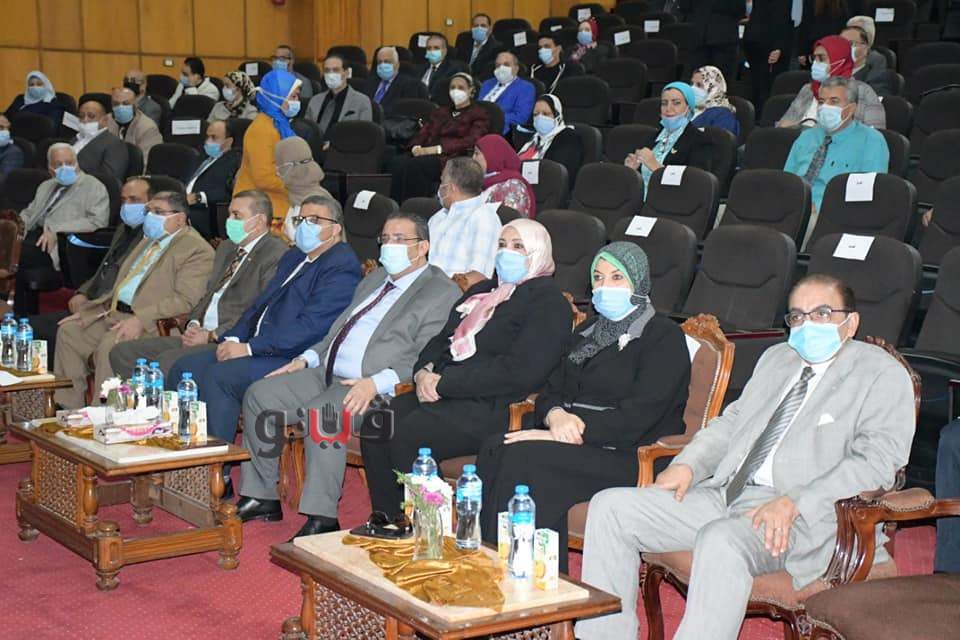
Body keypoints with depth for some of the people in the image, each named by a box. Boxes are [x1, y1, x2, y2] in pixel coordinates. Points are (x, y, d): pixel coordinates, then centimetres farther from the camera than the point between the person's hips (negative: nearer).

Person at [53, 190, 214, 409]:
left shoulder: (197, 249, -9)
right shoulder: (149, 241, 22)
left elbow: (185, 300, -20)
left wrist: (141, 320, -28)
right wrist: (86, 311, 16)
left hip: (152, 325, -10)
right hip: (114, 314, 10)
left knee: (110, 344, -31)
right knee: (68, 331, 3)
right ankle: (69, 410, 8)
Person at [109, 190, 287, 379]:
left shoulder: (276, 254, -7)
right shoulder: (226, 248, 23)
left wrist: (212, 335, -16)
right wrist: (194, 324, 4)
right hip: (202, 335, 9)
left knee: (167, 362, -30)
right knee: (122, 353, -2)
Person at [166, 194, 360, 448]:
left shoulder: (342, 265, -9)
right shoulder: (293, 257, 23)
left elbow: (311, 325, -19)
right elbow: (260, 305, 23)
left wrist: (249, 348, -19)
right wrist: (233, 339, 2)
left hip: (294, 360, -10)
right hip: (260, 349, 10)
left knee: (218, 375, -27)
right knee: (184, 369, -3)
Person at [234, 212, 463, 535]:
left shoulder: (442, 293, -5)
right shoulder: (375, 279, 23)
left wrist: (377, 383, -27)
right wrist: (306, 359, 14)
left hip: (375, 389, -9)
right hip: (328, 375, 9)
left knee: (318, 412, -34)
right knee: (259, 395, -1)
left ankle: (322, 518, -26)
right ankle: (261, 496, 7)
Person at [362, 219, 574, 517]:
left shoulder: (548, 302, -3)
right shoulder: (482, 290, 26)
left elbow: (519, 372, -16)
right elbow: (441, 340, 25)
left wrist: (444, 383, -15)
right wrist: (424, 372, 0)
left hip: (492, 407, -8)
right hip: (443, 394, 8)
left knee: (408, 435, -29)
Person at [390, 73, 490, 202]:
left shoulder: (479, 114, 12)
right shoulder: (440, 112, 32)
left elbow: (471, 142, -5)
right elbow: (423, 132, 19)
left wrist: (438, 149, -16)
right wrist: (416, 147, -6)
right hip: (427, 154, 5)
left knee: (415, 165, -36)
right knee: (398, 162, -30)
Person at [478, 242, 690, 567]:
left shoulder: (664, 336, -1)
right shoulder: (586, 333, 24)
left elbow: (637, 417, -13)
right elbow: (551, 390, 17)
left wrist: (573, 431, -19)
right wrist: (556, 415, -8)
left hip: (628, 458, -7)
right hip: (573, 442, 7)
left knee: (525, 458, -29)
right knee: (495, 448, -21)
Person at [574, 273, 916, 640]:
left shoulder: (883, 375, 1)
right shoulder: (776, 358, 24)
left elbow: (877, 461, -12)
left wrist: (795, 503, -22)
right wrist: (688, 464, 9)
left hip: (804, 517, -7)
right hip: (726, 496, 8)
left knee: (721, 539, -39)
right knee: (610, 507, -6)